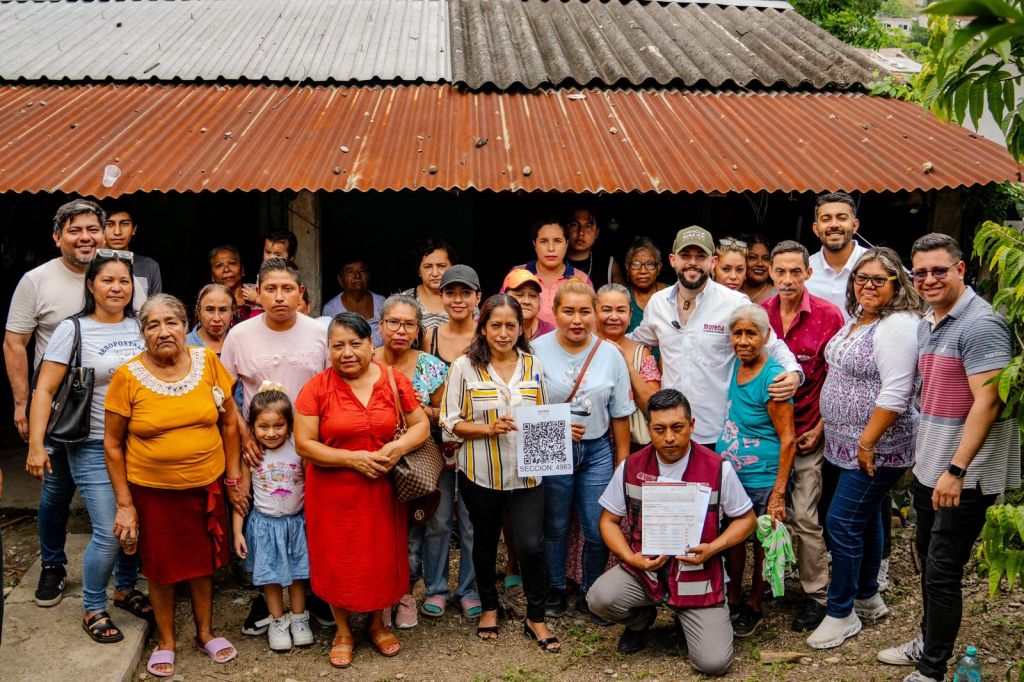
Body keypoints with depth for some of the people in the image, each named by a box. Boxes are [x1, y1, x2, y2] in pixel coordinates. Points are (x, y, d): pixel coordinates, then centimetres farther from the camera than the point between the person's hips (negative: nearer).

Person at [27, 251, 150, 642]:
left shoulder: (141, 328, 7)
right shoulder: (73, 330, -4)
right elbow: (45, 390, -6)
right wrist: (36, 444, -14)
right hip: (94, 448, -4)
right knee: (109, 534, -8)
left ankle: (126, 589, 33)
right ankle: (93, 610, 14)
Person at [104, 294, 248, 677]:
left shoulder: (208, 362, -6)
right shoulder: (128, 376, -12)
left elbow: (229, 422, 4)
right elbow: (113, 444, -5)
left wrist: (232, 478, 5)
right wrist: (124, 504, -6)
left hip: (205, 487, 2)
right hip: (152, 491, -2)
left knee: (203, 560, 17)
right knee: (161, 567, 14)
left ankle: (206, 632, 38)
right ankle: (165, 641, 35)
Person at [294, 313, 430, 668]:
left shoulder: (395, 381, -2)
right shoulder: (317, 388, -9)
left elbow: (421, 425, 3)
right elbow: (304, 444, -11)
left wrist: (399, 447, -18)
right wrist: (353, 458, -20)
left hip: (381, 491, 2)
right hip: (333, 494, -2)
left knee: (381, 557, 12)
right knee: (338, 561, 9)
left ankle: (377, 624, 37)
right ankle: (343, 631, 31)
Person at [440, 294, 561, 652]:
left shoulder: (533, 365, 5)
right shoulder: (464, 366, -5)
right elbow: (450, 422, -5)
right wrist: (489, 429, -19)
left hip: (526, 472, 1)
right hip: (480, 474, -1)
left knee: (531, 545, -5)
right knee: (485, 542, 16)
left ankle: (535, 618, 17)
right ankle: (489, 607, 40)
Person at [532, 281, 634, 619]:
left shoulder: (610, 354, -1)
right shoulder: (538, 350, -7)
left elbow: (620, 415, 5)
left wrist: (622, 462, 6)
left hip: (598, 451, 2)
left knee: (601, 530, 2)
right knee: (554, 527, 11)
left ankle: (590, 592, 23)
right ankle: (555, 589, 31)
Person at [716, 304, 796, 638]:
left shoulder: (773, 377, -19)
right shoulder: (735, 366, 2)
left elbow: (788, 439, -17)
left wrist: (779, 492, -19)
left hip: (762, 479, -6)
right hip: (729, 474, 6)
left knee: (762, 542, 10)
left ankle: (754, 608, 28)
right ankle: (733, 601, 33)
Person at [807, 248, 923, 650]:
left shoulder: (897, 326, -19)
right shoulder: (859, 318, 11)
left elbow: (894, 394, -24)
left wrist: (868, 442, -21)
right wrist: (826, 426, 19)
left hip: (876, 447, -9)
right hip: (847, 443, 9)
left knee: (843, 523, -6)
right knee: (865, 519, 19)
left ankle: (842, 613, 8)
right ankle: (867, 598, 33)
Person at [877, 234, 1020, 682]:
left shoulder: (980, 325, -17)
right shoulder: (926, 324, 11)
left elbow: (987, 403, -22)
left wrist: (956, 470, -25)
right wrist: (923, 457, 17)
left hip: (964, 475, -9)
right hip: (929, 468, 9)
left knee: (942, 572, -2)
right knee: (927, 561, 20)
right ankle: (927, 643, 37)